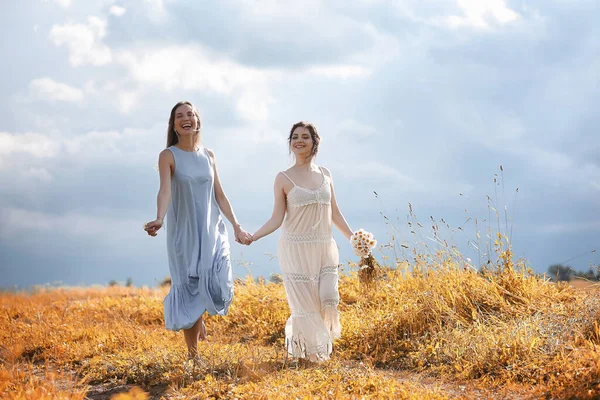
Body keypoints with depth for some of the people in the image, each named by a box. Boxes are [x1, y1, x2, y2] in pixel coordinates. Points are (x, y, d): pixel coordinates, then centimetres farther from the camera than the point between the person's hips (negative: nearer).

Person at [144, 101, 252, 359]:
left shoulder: (208, 155, 8)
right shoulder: (168, 156, -6)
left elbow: (219, 195, 13)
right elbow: (164, 191, -21)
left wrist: (236, 227, 10)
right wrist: (159, 219, -39)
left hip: (212, 232, 4)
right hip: (184, 233, -4)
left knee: (219, 287, -6)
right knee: (189, 290, -2)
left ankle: (199, 317, 28)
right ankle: (193, 353, 9)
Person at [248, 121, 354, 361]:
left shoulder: (325, 174, 9)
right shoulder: (284, 179, -2)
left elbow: (335, 214, 13)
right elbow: (277, 219, -5)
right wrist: (252, 237, -18)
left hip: (325, 249, 3)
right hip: (297, 249, -3)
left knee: (328, 299, -5)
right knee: (305, 303, -2)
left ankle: (322, 344, 21)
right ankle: (309, 350, 17)